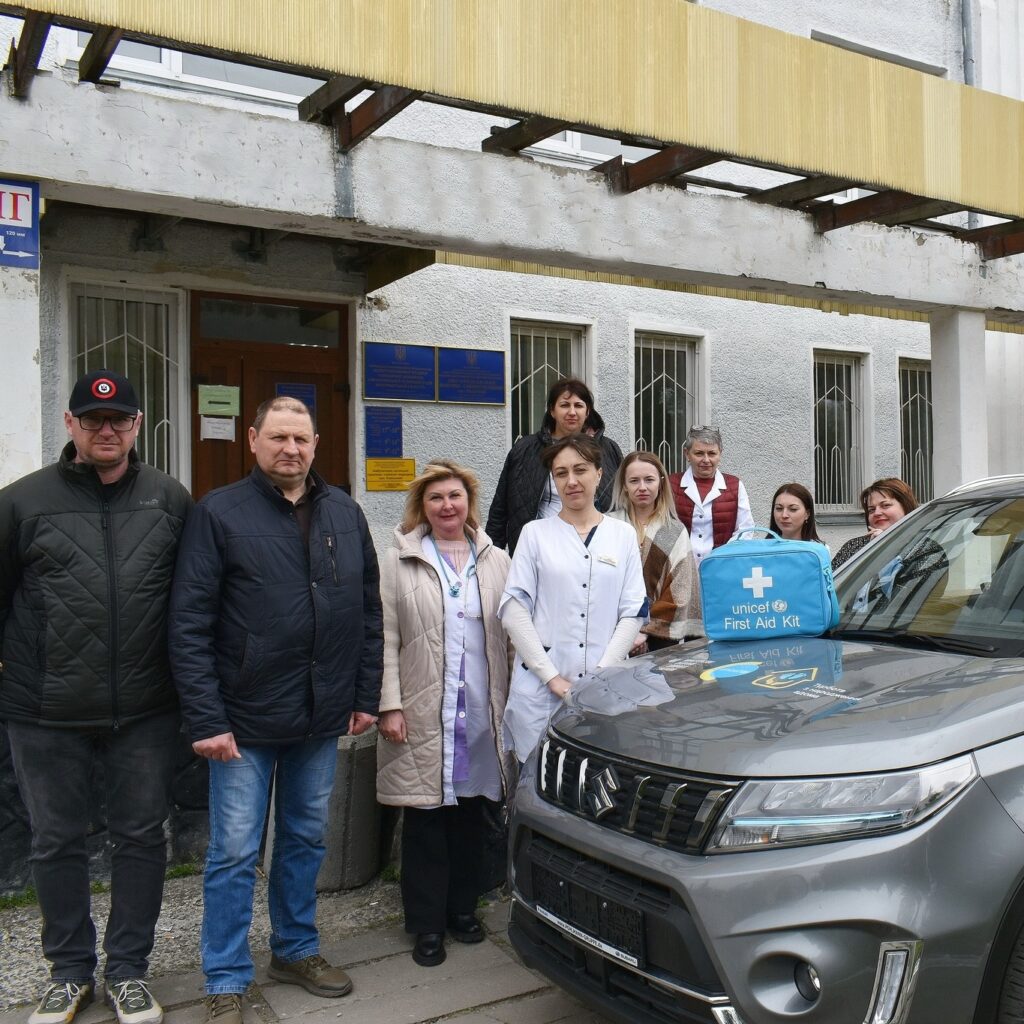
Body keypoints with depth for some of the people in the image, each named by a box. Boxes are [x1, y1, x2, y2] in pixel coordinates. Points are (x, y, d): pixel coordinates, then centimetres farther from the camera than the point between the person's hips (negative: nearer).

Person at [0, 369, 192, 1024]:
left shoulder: (172, 501, 2)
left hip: (146, 710, 1)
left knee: (142, 837, 10)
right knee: (58, 843, 13)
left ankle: (129, 970, 28)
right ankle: (71, 970, 32)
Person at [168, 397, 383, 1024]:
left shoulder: (345, 514, 6)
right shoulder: (220, 513, -7)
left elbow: (369, 611, 9)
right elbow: (190, 625, -11)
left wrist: (366, 697, 6)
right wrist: (206, 720, -15)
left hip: (323, 717, 4)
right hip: (245, 719, -4)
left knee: (306, 841, 18)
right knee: (235, 854, 5)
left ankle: (297, 950, 37)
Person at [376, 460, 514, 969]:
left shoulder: (496, 561, 9)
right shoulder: (400, 562, 2)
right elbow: (386, 639, -1)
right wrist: (390, 705, -8)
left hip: (481, 711, 3)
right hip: (423, 714, -2)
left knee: (472, 809, 11)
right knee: (425, 817, 3)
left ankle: (463, 908, 28)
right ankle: (427, 923, 17)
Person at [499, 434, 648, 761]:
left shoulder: (624, 534, 10)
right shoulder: (536, 533, 6)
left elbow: (634, 612, 5)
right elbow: (514, 610, -1)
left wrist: (601, 676, -6)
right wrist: (552, 677, -9)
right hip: (540, 689, -1)